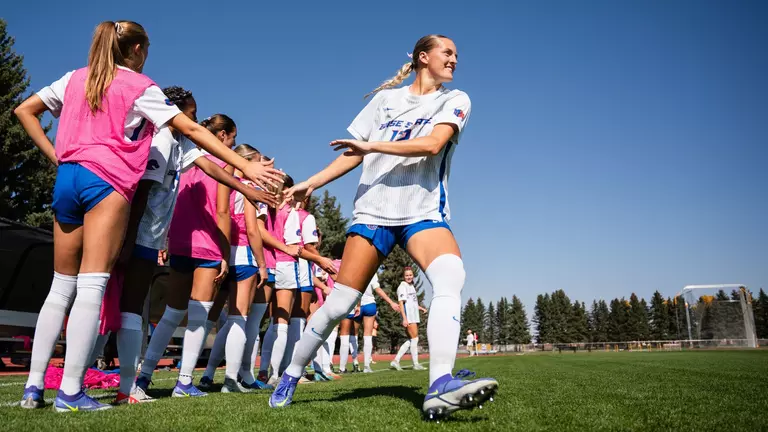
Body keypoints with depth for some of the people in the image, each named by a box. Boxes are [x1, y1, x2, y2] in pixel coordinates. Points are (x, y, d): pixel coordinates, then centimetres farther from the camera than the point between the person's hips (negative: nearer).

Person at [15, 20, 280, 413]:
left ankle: (33, 387, 9)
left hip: (67, 178, 6)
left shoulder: (74, 79, 19)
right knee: (92, 285, -9)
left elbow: (24, 110, 22)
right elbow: (191, 130, -2)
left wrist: (54, 155, 17)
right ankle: (70, 392, -11)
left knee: (61, 287, 10)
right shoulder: (139, 87, 4)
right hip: (107, 181, -6)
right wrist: (245, 166, -3)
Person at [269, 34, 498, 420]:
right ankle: (290, 376, 16)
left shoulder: (455, 100, 8)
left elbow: (432, 144, -11)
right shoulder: (386, 97, 13)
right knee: (339, 303, -4)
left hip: (423, 211, 0)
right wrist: (311, 183, 8)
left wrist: (371, 145, -14)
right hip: (373, 209, 1)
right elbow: (355, 153, 15)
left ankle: (440, 387, -38)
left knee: (450, 275, -31)